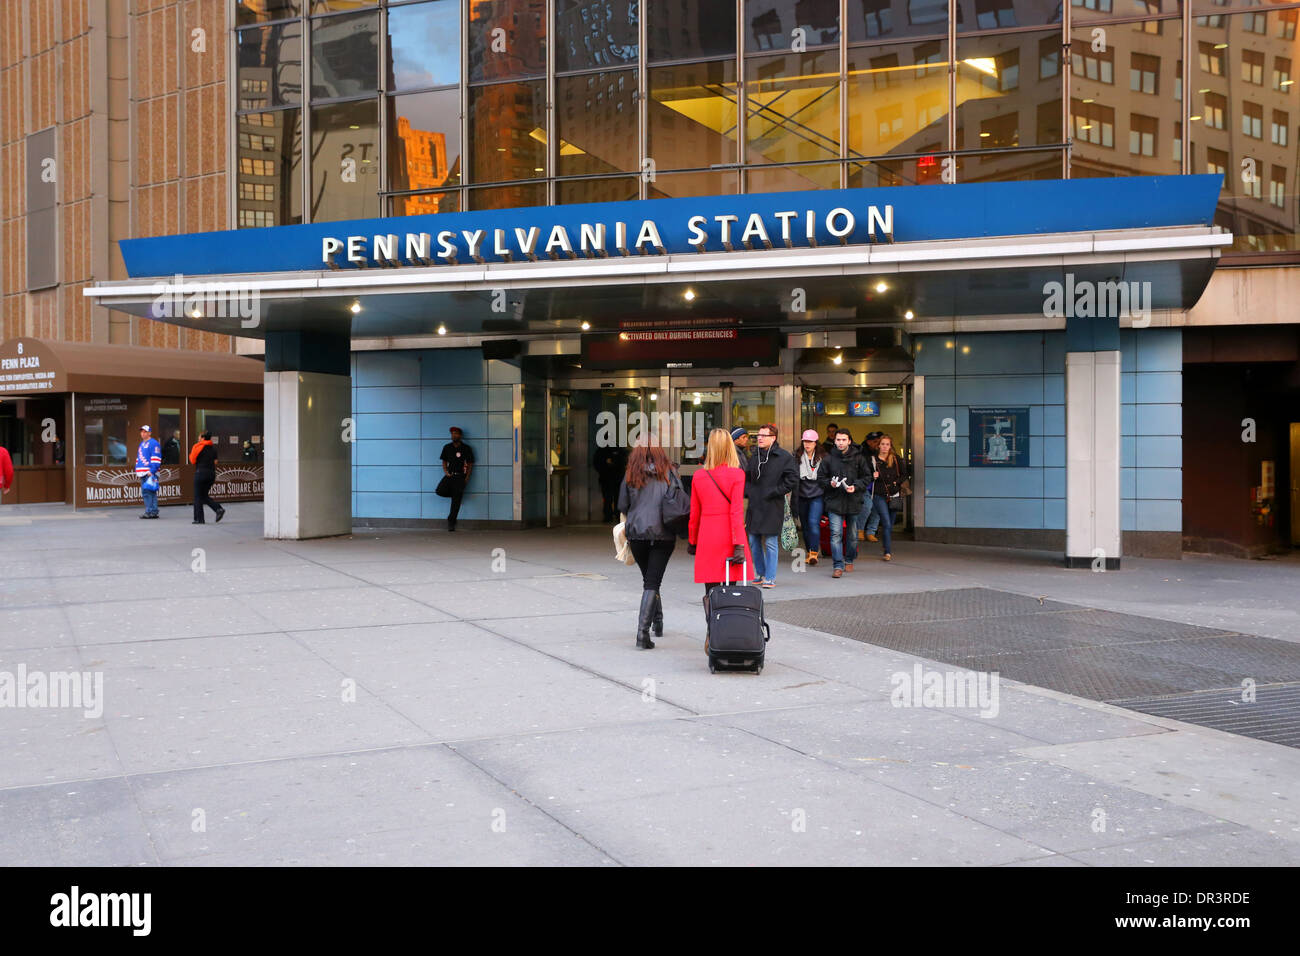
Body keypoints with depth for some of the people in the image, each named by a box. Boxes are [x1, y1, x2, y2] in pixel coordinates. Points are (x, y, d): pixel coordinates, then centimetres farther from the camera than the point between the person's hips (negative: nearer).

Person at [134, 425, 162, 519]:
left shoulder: (153, 443, -5)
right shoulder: (142, 444, 23)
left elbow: (156, 458, -12)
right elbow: (138, 458, 28)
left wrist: (152, 471, -18)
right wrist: (137, 471, 19)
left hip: (150, 473, -9)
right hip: (142, 473, 9)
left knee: (150, 492, -13)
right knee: (144, 493, 8)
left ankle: (152, 512, -13)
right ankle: (150, 511, 11)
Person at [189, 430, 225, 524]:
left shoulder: (199, 447, -7)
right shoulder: (213, 447, 9)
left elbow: (193, 460, -2)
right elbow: (215, 462, 10)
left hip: (201, 472, -6)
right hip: (212, 473, 6)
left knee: (198, 496, 3)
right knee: (205, 495, 16)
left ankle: (199, 519, 2)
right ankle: (219, 509, -4)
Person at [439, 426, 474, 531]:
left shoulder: (466, 449, 3)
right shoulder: (447, 447, 11)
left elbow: (470, 464, 6)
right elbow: (444, 461, 17)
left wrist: (467, 477, -4)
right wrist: (445, 471, -2)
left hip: (460, 476, -3)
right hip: (450, 476, 3)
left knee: (456, 499, -7)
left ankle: (451, 521, -6)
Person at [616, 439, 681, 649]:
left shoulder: (631, 475, 1)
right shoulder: (669, 472, -1)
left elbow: (622, 506, 4)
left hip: (636, 534, 1)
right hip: (663, 535, -1)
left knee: (648, 579, 19)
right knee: (652, 582, -1)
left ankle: (657, 621, 33)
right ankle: (642, 632, -11)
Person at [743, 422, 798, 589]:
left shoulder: (784, 457, -7)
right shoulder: (754, 456, 12)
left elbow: (792, 479, -11)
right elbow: (747, 477, 23)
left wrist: (774, 492, -13)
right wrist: (748, 492, 6)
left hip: (772, 506, -6)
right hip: (755, 506, 6)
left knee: (770, 543, -4)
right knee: (754, 541, 11)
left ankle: (770, 578, 3)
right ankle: (760, 573, 25)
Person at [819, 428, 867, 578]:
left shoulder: (858, 458, 3)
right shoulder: (829, 458, 3)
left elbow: (866, 477, 7)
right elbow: (821, 477, 9)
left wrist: (856, 487, -10)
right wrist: (830, 483, -11)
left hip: (853, 502, 1)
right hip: (835, 502, -1)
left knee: (852, 534, 12)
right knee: (836, 534, -10)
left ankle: (849, 560, 33)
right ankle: (838, 566, -11)